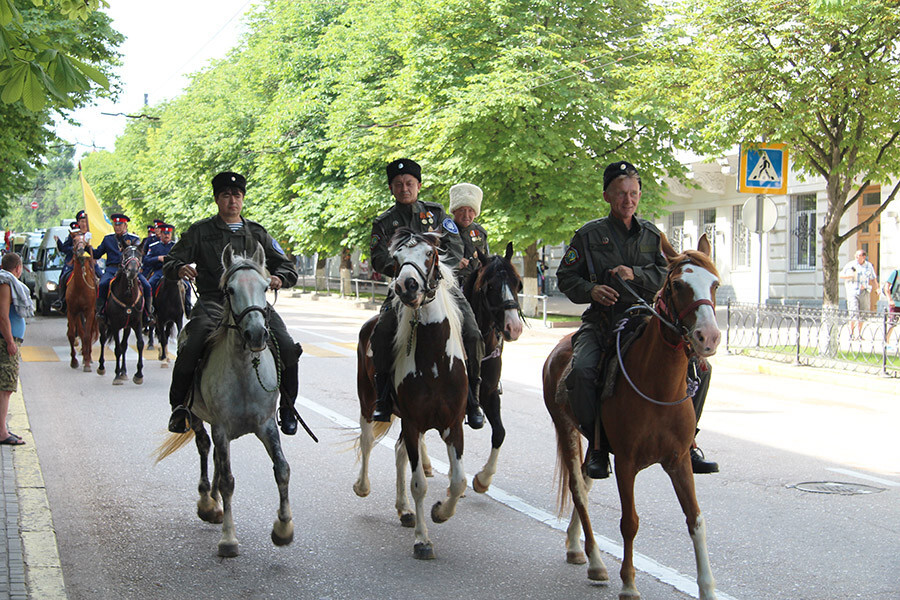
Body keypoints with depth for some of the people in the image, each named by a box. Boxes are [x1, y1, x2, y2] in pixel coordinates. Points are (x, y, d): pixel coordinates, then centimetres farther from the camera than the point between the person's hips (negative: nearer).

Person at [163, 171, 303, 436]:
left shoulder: (257, 233, 20)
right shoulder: (200, 231, 13)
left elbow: (286, 266, 20)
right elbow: (170, 262, 10)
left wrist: (278, 277, -4)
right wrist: (180, 269, -15)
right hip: (212, 301, -2)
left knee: (288, 348, -18)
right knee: (190, 349, -28)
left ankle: (287, 409, 2)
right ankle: (179, 407, -5)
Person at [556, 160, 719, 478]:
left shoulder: (652, 235, 13)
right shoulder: (589, 234, 6)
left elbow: (667, 276, 3)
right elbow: (566, 276, 6)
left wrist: (635, 274, -15)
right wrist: (591, 290, -13)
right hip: (602, 321, -3)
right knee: (583, 370, -31)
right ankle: (598, 446, -15)